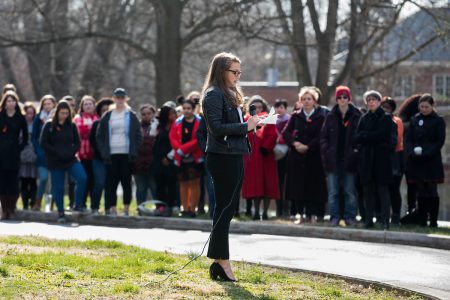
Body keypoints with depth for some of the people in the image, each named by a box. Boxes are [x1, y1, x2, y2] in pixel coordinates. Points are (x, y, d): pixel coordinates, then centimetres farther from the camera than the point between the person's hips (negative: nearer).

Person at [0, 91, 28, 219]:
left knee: (13, 181, -2)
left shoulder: (20, 118, 7)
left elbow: (25, 137, 11)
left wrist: (19, 148, 1)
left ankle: (11, 210, 4)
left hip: (14, 154, 0)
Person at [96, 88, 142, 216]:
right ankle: (112, 209, -1)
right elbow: (100, 136, 9)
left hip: (127, 154, -1)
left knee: (126, 181, 1)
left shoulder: (131, 116, 7)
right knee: (111, 182, -3)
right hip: (111, 154, 1)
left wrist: (134, 152, -6)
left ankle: (126, 209, 5)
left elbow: (138, 136, 5)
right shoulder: (107, 117, 10)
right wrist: (104, 152, -2)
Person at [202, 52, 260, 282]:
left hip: (234, 157, 10)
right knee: (224, 208, -7)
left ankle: (219, 261, 16)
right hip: (222, 157, -10)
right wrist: (245, 127, -17)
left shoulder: (230, 94, 20)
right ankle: (222, 261, -4)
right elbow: (216, 127, -20)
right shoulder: (214, 95, -11)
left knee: (227, 209, 11)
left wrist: (249, 124, 5)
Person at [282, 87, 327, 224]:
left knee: (313, 186, -4)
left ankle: (313, 215, -1)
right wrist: (295, 143, -14)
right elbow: (286, 133, 3)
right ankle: (301, 214, 7)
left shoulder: (320, 117, 3)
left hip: (313, 155, -2)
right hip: (296, 156, 2)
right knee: (297, 186, 1)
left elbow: (321, 136, -6)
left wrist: (307, 147, -15)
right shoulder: (295, 116, 10)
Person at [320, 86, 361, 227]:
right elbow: (323, 136, 8)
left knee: (350, 191, 3)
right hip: (333, 159, 2)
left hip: (349, 160, -2)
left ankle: (350, 216, 10)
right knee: (333, 191, 3)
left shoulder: (356, 116, 0)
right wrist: (326, 151, -4)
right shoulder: (331, 117, 7)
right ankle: (334, 217, 8)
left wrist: (356, 150, -8)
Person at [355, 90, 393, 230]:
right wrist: (372, 136, -10)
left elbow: (381, 135, -11)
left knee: (383, 189, -6)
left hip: (381, 157, -4)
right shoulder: (364, 118, 15)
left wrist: (364, 136, -4)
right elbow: (356, 137, 5)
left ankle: (385, 220, -8)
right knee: (368, 189, 3)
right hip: (366, 158, 4)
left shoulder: (386, 118, 2)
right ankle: (369, 219, 6)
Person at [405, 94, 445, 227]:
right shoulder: (415, 120, 11)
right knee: (421, 192, 5)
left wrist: (426, 153, -16)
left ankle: (433, 220, 0)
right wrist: (412, 152, -11)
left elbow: (440, 141, -5)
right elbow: (409, 140, 9)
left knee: (432, 191, -4)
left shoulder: (438, 121, 0)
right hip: (416, 161, 3)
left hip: (432, 161, -3)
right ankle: (422, 220, 9)